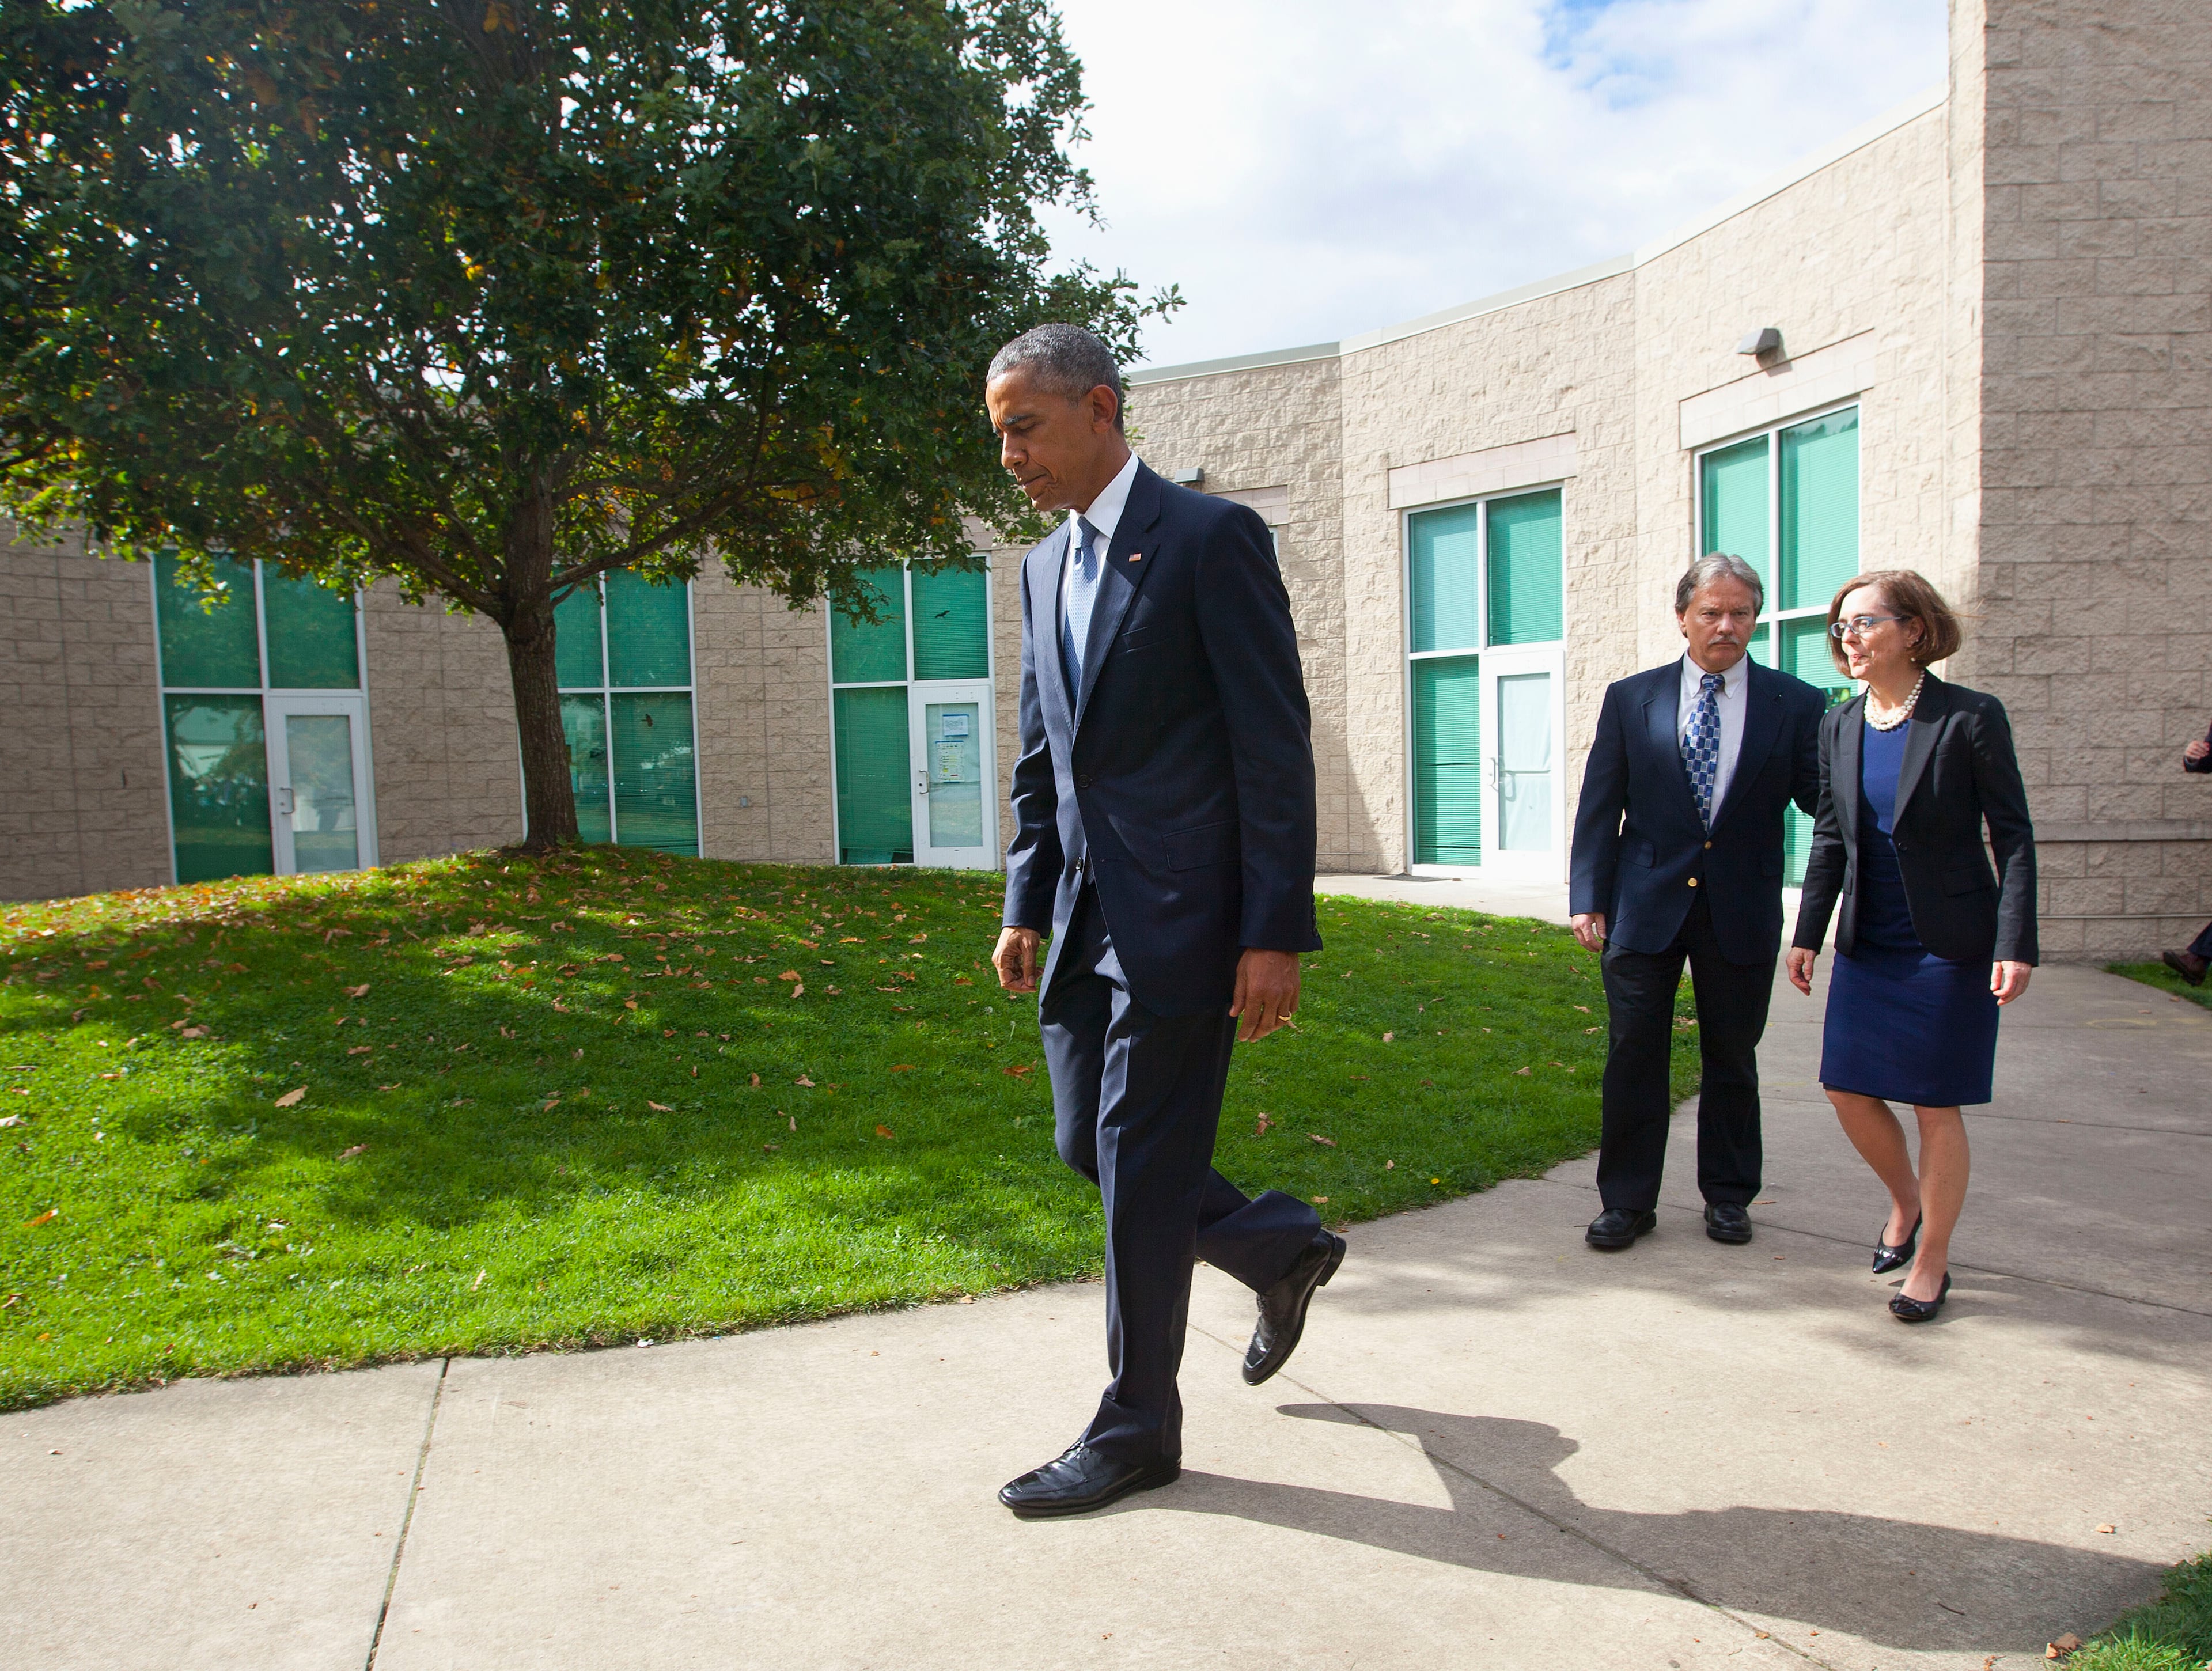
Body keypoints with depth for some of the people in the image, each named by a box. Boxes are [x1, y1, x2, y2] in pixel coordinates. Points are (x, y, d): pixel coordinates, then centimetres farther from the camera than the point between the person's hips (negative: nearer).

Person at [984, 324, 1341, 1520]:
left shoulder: (1210, 537, -9)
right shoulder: (1045, 568, 15)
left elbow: (1276, 745, -13)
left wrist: (1276, 934, -17)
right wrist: (1026, 907, 13)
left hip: (1180, 916, -8)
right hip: (1086, 919, 8)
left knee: (1139, 1165, 0)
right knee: (1089, 1144, 12)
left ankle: (1137, 1430, 18)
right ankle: (1280, 1249, 36)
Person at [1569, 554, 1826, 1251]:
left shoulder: (1794, 704, 3)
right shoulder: (1630, 698, 4)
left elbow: (1824, 802, -1)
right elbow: (1600, 808, 3)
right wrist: (1588, 898, -4)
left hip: (1742, 910, 0)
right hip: (1647, 905, 0)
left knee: (1732, 1058, 12)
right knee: (1634, 1055, 3)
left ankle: (1728, 1196, 28)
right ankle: (1627, 1200, 15)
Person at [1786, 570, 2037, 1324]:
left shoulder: (1970, 717, -10)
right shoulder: (1839, 726, 5)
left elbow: (2013, 835, -9)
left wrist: (2015, 945, -15)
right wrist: (1808, 933, 8)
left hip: (1949, 944, -5)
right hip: (1867, 943, 5)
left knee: (1936, 1106, 2)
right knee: (1849, 1089, 8)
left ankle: (1932, 1261, 19)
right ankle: (1906, 1201, 37)